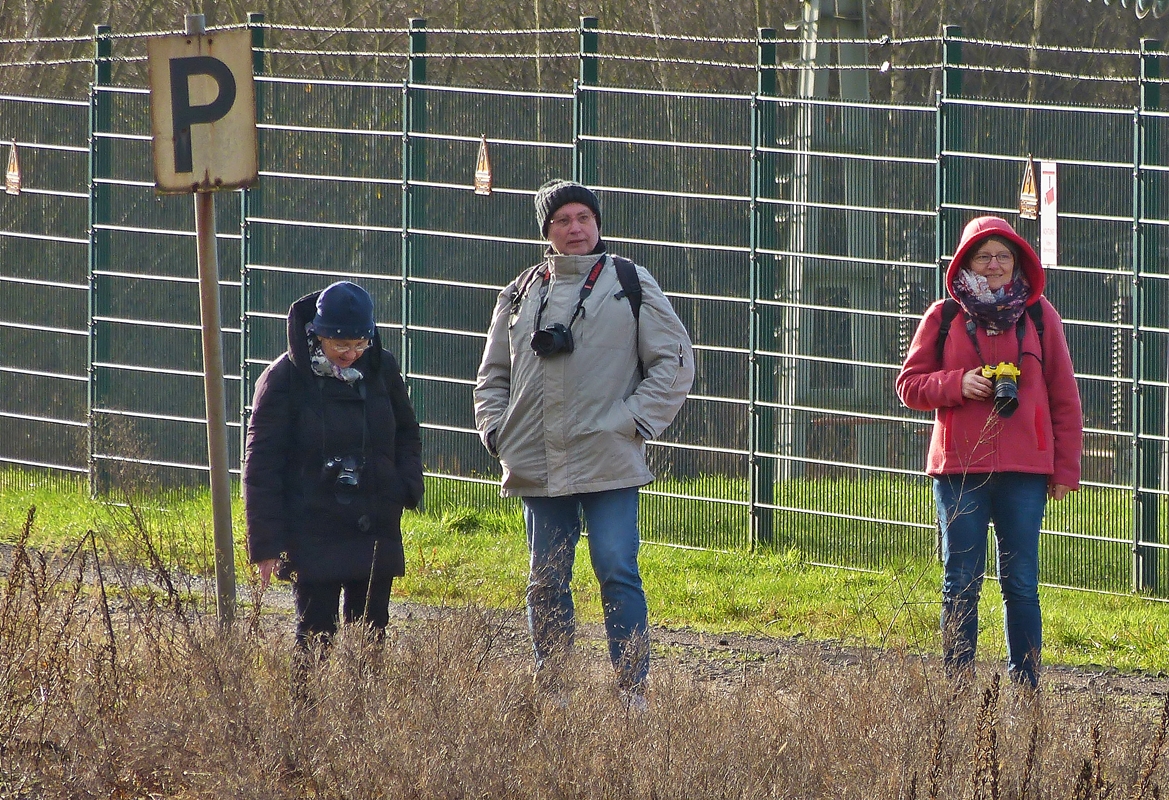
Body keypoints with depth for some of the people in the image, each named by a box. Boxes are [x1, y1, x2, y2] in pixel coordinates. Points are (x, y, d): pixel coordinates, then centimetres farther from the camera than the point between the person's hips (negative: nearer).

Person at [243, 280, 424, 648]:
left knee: (371, 632, 6)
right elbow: (262, 463, -6)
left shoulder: (382, 369, 3)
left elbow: (406, 435, 18)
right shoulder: (286, 377, -8)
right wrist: (265, 543, -9)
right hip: (313, 533, -4)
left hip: (376, 532, 4)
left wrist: (408, 485, -2)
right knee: (315, 633, -2)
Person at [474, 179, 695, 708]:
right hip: (537, 467, 4)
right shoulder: (521, 295, 13)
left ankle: (633, 692, -8)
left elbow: (674, 363, 3)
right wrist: (495, 429, 6)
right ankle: (550, 694, 13)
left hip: (609, 463, -4)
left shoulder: (630, 284, 3)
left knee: (617, 574, -10)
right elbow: (493, 374, 22)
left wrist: (634, 422, -6)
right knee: (545, 583, 7)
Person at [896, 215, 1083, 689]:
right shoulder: (944, 317, 6)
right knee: (961, 584, 2)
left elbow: (1064, 397, 9)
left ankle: (1025, 688, 6)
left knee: (1021, 584, 1)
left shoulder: (1039, 316, 7)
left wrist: (1065, 469, 4)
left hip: (1025, 472, 0)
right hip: (960, 471, 0)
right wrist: (957, 384, -12)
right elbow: (909, 385, 7)